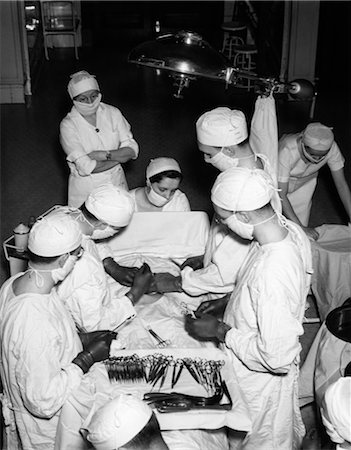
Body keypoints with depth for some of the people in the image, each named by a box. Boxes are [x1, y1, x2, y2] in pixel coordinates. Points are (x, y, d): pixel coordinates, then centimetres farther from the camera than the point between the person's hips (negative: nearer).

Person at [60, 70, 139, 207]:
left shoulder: (113, 113, -4)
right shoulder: (68, 125, -15)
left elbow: (133, 150, -8)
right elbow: (86, 168, -22)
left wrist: (105, 155, -21)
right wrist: (120, 156, -15)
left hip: (116, 181, 3)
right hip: (85, 187, -3)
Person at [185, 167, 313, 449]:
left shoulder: (270, 273, -40)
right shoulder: (290, 230, -13)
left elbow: (277, 356, -32)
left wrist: (220, 331, -22)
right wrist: (227, 303, 2)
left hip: (261, 378, -7)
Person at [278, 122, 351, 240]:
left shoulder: (331, 148, -33)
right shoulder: (287, 151, -44)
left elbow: (341, 184, -20)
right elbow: (281, 195, -39)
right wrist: (301, 228, -40)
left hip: (305, 182, 3)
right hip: (278, 180, -3)